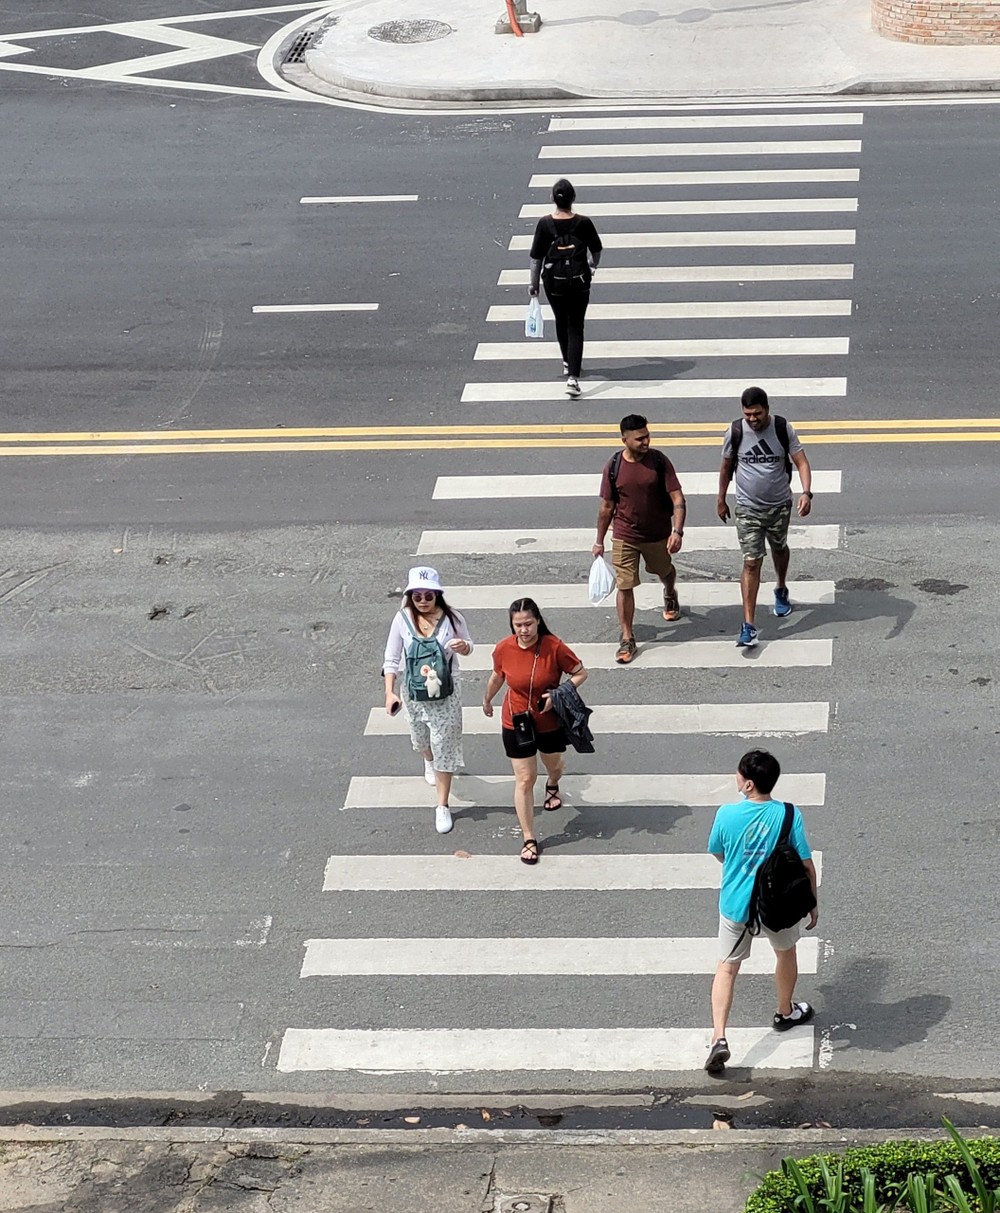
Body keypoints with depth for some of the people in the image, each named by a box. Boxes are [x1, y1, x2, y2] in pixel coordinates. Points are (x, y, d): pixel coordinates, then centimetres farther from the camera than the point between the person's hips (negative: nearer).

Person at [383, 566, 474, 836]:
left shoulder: (451, 618, -14)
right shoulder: (403, 619, -13)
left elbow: (468, 647, 1)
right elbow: (392, 658, -7)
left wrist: (463, 646, -24)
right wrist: (390, 692, -15)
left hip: (445, 693, -2)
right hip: (413, 692, 2)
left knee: (444, 746, 0)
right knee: (421, 738, 24)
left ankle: (442, 806, 10)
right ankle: (429, 762, 61)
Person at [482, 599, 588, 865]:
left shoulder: (554, 647, -23)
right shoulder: (504, 649, -17)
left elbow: (581, 673, -12)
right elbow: (497, 676, 5)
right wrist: (487, 700, 20)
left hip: (551, 722, 1)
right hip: (516, 724, -1)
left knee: (554, 765, 26)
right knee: (525, 780, 0)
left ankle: (552, 785, 65)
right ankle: (528, 839, 10)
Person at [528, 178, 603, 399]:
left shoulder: (545, 224, -10)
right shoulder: (583, 223, -9)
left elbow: (536, 256, -5)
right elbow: (596, 250, 7)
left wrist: (534, 283, 7)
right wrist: (593, 265, 29)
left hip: (553, 281, 1)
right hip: (579, 281, -1)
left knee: (561, 322, 23)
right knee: (576, 327, 1)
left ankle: (568, 363, 41)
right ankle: (573, 376, -12)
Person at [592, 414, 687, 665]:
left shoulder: (659, 461, -14)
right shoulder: (613, 466, -12)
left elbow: (678, 498, -13)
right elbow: (607, 507, -1)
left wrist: (677, 531, -25)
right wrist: (599, 541, 5)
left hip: (658, 534, 1)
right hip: (625, 537, -1)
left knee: (665, 571, 25)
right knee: (625, 586, -3)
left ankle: (670, 596, 60)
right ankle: (627, 639, 9)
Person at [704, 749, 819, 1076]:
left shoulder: (727, 815, -18)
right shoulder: (789, 816, -19)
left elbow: (718, 854, 0)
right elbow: (806, 865, -11)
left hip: (735, 904, 0)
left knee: (727, 968, 12)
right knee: (786, 952, 30)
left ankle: (719, 1038, -1)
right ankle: (785, 1013, 49)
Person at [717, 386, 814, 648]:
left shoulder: (783, 429, -13)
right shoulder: (735, 432, -12)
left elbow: (801, 462, -12)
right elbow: (726, 467, 3)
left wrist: (806, 492, -28)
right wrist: (721, 500, 10)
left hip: (780, 505, 2)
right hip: (748, 509, -2)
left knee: (779, 549, 25)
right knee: (751, 563, -8)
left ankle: (781, 591, 56)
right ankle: (748, 626, -11)